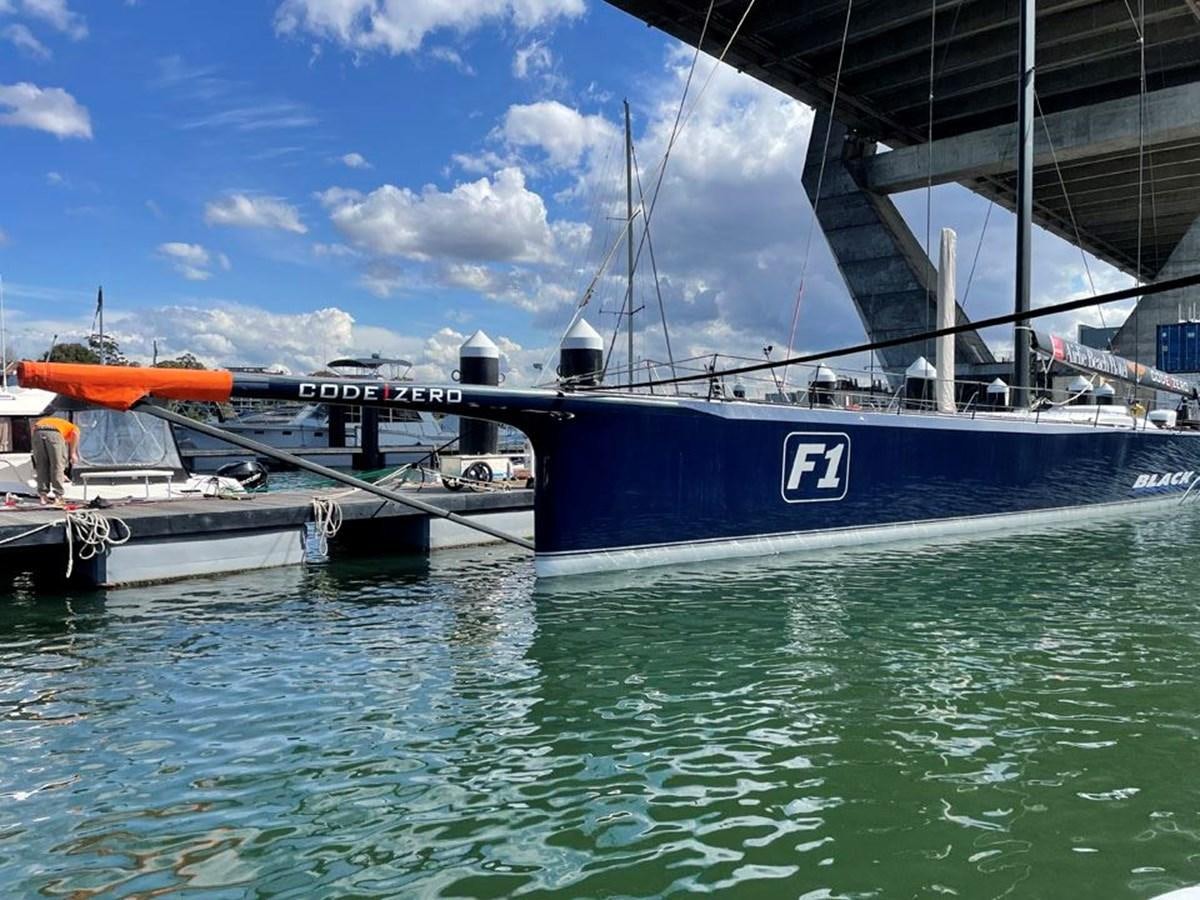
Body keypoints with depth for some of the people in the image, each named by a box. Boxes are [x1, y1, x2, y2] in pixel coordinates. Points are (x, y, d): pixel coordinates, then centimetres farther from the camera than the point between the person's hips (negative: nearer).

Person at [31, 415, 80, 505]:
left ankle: (43, 495, 14)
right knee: (58, 466, 7)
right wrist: (73, 453, 8)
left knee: (41, 466, 16)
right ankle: (58, 496, 7)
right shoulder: (73, 428, 31)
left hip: (37, 432, 4)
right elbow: (75, 432, 3)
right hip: (54, 433, -4)